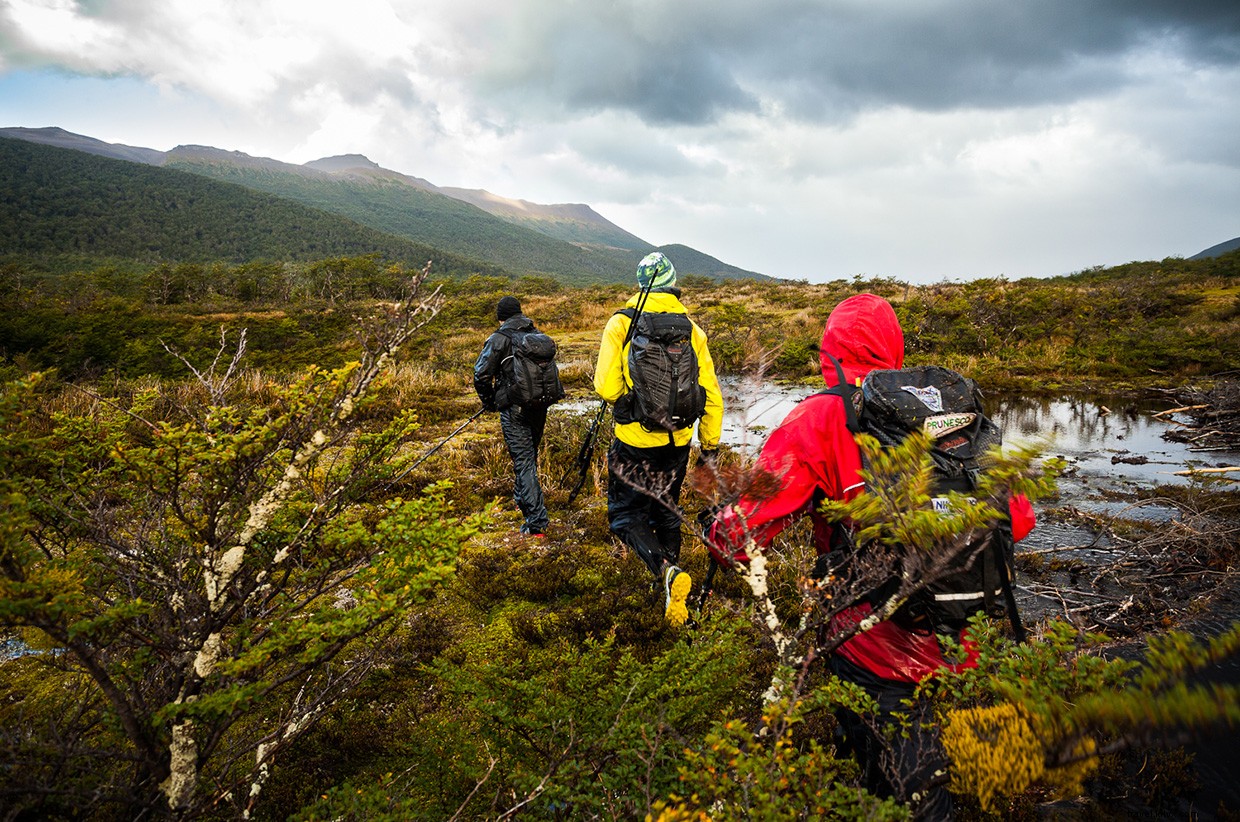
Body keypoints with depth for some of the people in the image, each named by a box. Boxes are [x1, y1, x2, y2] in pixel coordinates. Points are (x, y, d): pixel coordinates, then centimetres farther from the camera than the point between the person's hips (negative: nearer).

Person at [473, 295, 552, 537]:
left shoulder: (500, 339, -9)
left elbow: (481, 374, -12)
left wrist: (489, 402, 3)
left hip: (514, 409, -6)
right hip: (539, 407, 6)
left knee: (524, 462, -5)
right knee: (529, 455, 24)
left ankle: (537, 523, -9)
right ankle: (521, 497, 47)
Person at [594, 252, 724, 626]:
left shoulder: (621, 323, -10)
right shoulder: (692, 329, 0)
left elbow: (606, 387, -16)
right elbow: (711, 394, 1)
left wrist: (625, 397, 7)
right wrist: (710, 443, 12)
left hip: (635, 442, -4)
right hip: (678, 441, 4)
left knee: (626, 517, 8)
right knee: (666, 512, 20)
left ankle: (666, 570, -18)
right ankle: (673, 597, 26)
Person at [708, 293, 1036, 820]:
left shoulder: (818, 420, -12)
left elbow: (740, 530, -19)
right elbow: (1017, 517, 7)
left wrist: (717, 529, 4)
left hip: (874, 654, -4)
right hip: (960, 648, 5)